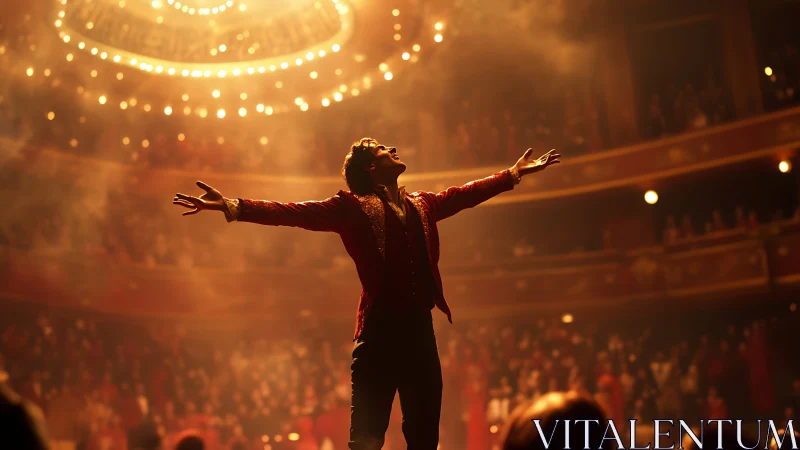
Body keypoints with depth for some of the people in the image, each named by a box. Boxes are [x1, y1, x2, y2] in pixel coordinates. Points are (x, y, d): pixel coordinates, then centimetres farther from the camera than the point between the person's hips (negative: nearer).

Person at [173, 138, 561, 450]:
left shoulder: (421, 205, 16)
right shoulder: (351, 208, 0)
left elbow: (465, 193, 30)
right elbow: (293, 213, -9)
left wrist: (514, 173, 39)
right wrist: (233, 207, -20)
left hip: (420, 329, 5)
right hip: (380, 330, -5)